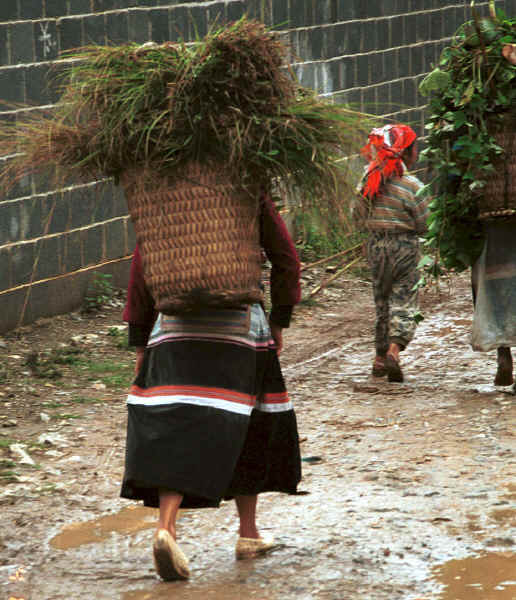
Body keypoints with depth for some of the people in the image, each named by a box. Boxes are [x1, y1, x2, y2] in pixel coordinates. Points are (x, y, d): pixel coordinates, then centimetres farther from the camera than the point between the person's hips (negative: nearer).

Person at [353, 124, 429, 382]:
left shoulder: (368, 180, 0)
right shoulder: (412, 186, -13)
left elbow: (358, 218, 8)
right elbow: (424, 225, -8)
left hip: (375, 245, 4)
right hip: (405, 248, -4)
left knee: (382, 302, 16)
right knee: (404, 303, -1)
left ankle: (380, 357, 19)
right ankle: (393, 350, -21)